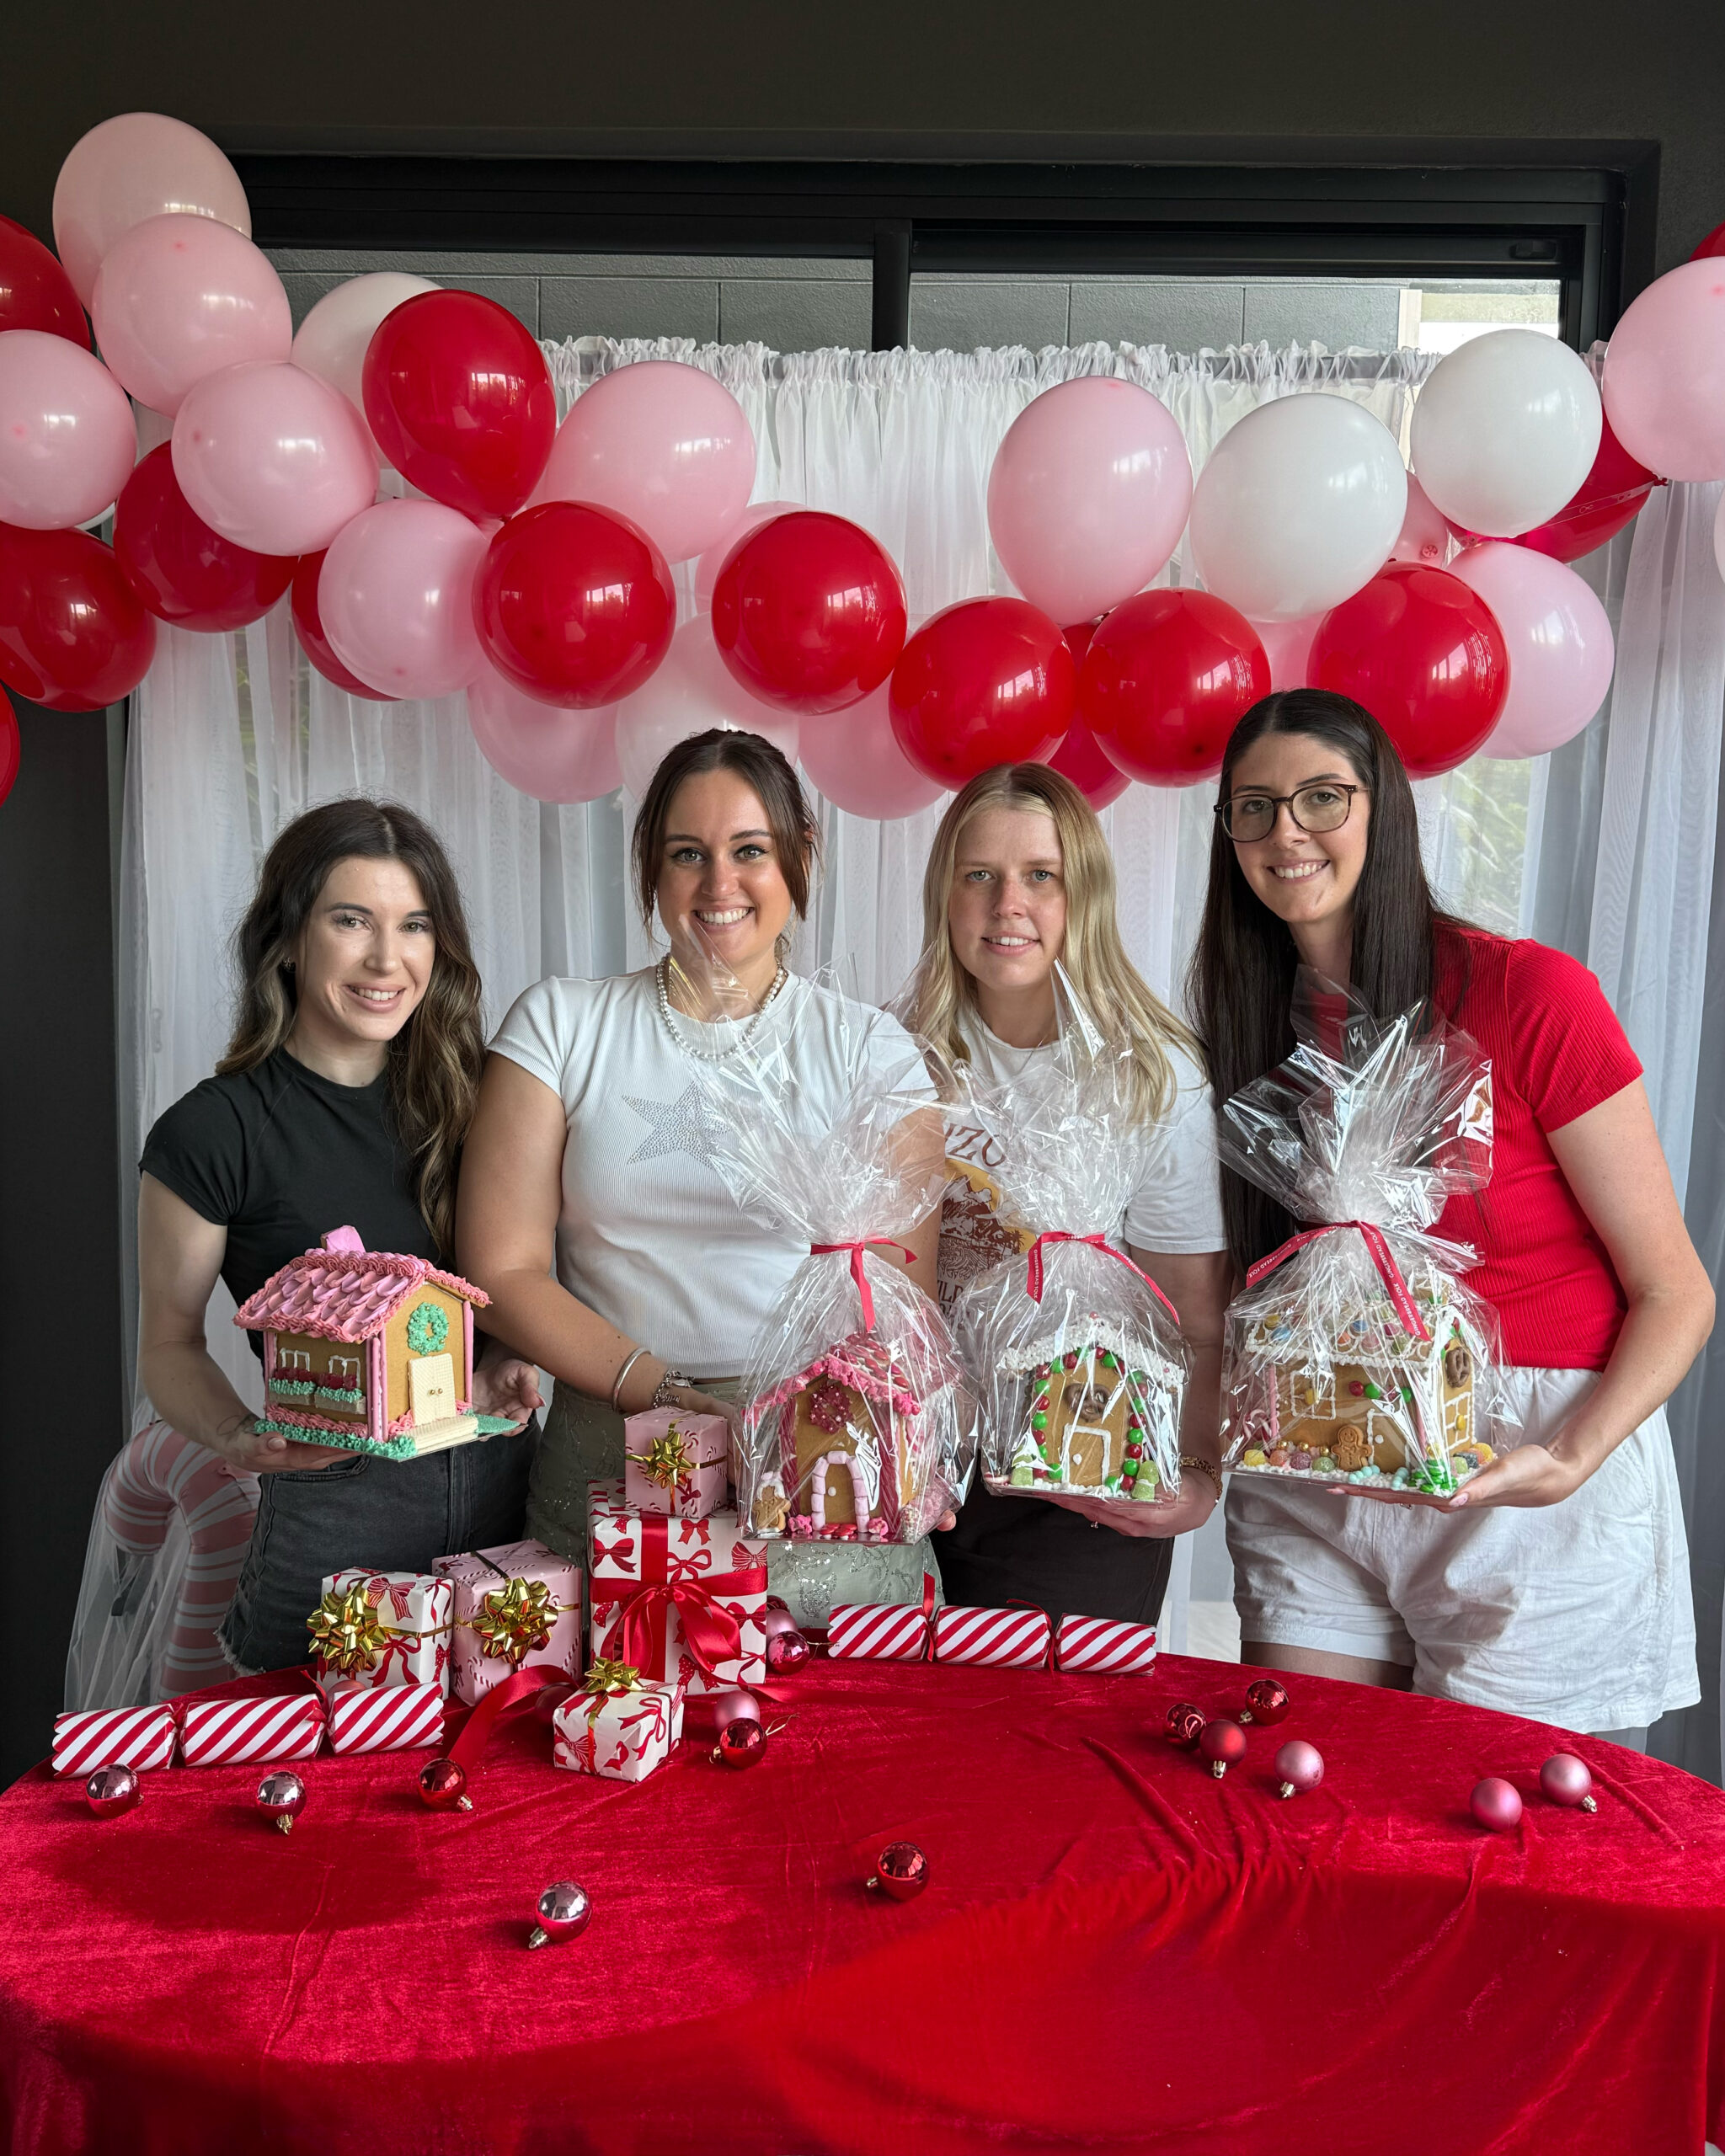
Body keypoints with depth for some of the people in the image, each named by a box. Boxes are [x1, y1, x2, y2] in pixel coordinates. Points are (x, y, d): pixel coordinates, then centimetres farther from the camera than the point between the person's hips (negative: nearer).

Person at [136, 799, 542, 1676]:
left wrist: (507, 1365, -7)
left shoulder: (460, 1095, 3)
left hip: (501, 1487, 4)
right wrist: (237, 1436, -18)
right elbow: (170, 1343, 0)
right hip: (330, 1512, -4)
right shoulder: (212, 1131, -8)